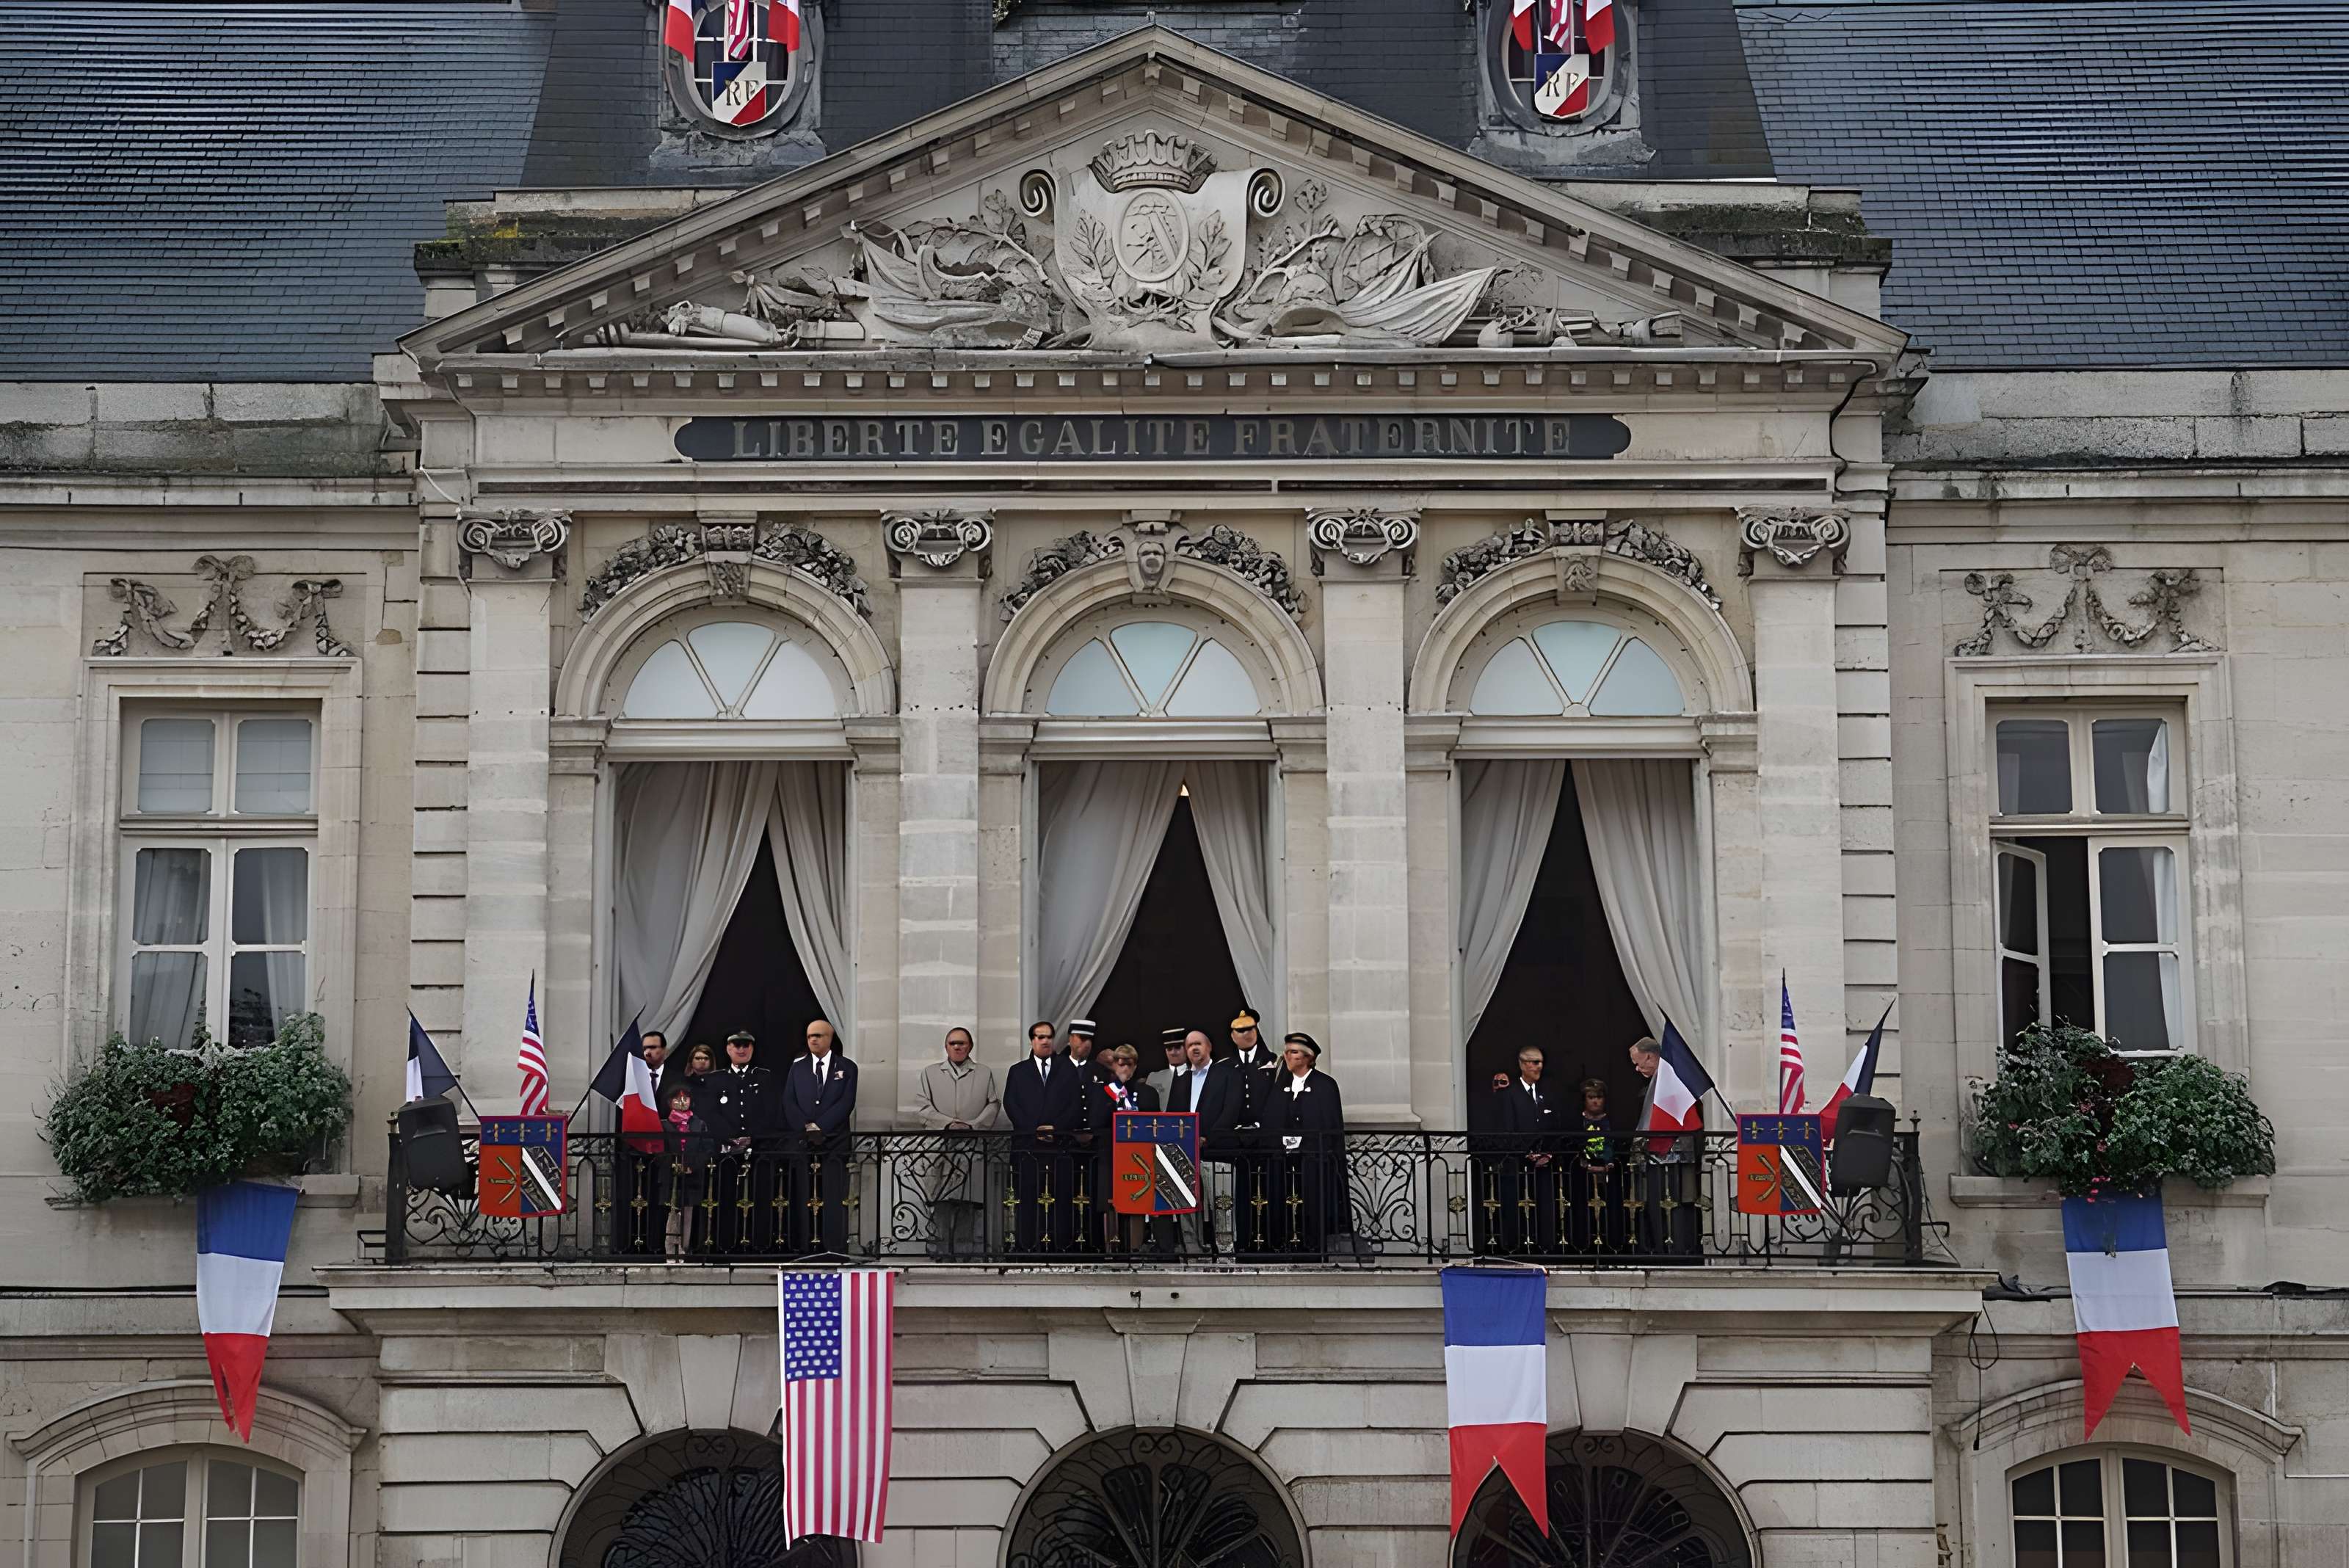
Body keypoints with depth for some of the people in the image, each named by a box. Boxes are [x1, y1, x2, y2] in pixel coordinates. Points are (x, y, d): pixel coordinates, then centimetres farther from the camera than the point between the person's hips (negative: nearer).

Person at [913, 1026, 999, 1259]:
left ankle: (969, 1251, -3)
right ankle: (940, 1251, -3)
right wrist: (949, 1124, -9)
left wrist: (972, 1126, -9)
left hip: (973, 1150, 0)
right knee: (941, 1205, -5)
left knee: (971, 1203, -4)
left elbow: (993, 1105, 6)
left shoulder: (985, 1073, 15)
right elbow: (921, 1107, 5)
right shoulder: (929, 1073, 15)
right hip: (939, 1148, 0)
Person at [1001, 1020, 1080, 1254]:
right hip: (1026, 1144, 0)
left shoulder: (1068, 1071, 15)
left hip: (1060, 1144, 0)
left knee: (1060, 1197, -6)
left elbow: (1077, 1105, 7)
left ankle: (1059, 1243, -7)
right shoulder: (1018, 1072, 14)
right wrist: (1034, 1130, -7)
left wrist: (1056, 1128, -7)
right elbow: (1010, 1105, 5)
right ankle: (1024, 1245, -6)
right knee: (1026, 1197, -5)